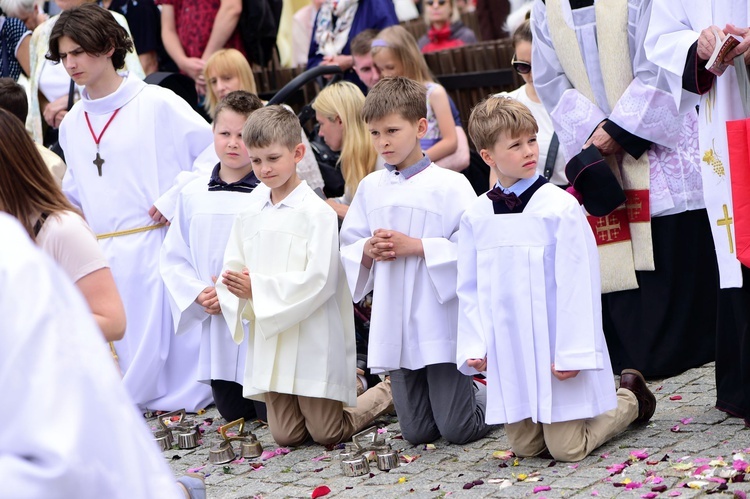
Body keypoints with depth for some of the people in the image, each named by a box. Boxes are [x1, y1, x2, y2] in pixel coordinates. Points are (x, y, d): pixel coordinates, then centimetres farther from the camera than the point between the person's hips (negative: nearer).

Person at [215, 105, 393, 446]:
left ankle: (386, 393, 24)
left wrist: (258, 288, -19)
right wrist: (235, 286, -15)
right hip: (270, 341, 6)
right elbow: (232, 267, 9)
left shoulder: (317, 213, -12)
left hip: (313, 342, -6)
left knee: (327, 433, 0)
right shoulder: (250, 213, 8)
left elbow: (318, 280, -19)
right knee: (286, 435, 8)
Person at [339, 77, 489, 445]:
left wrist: (417, 247, -19)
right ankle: (468, 394, 36)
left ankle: (490, 398, 26)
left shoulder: (450, 186, -9)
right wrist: (368, 251, -8)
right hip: (396, 328, 5)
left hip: (441, 326, -5)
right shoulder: (370, 188, 8)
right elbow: (347, 251, 13)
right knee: (416, 432, 9)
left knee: (457, 430, -4)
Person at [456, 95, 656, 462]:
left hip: (555, 351, -5)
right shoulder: (475, 217, 4)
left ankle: (629, 400, 23)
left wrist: (572, 352, -15)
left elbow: (577, 284, -11)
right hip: (509, 356, 5)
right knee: (524, 447, 10)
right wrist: (473, 347, -1)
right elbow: (469, 290, 10)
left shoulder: (561, 207, -10)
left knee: (567, 448, -4)